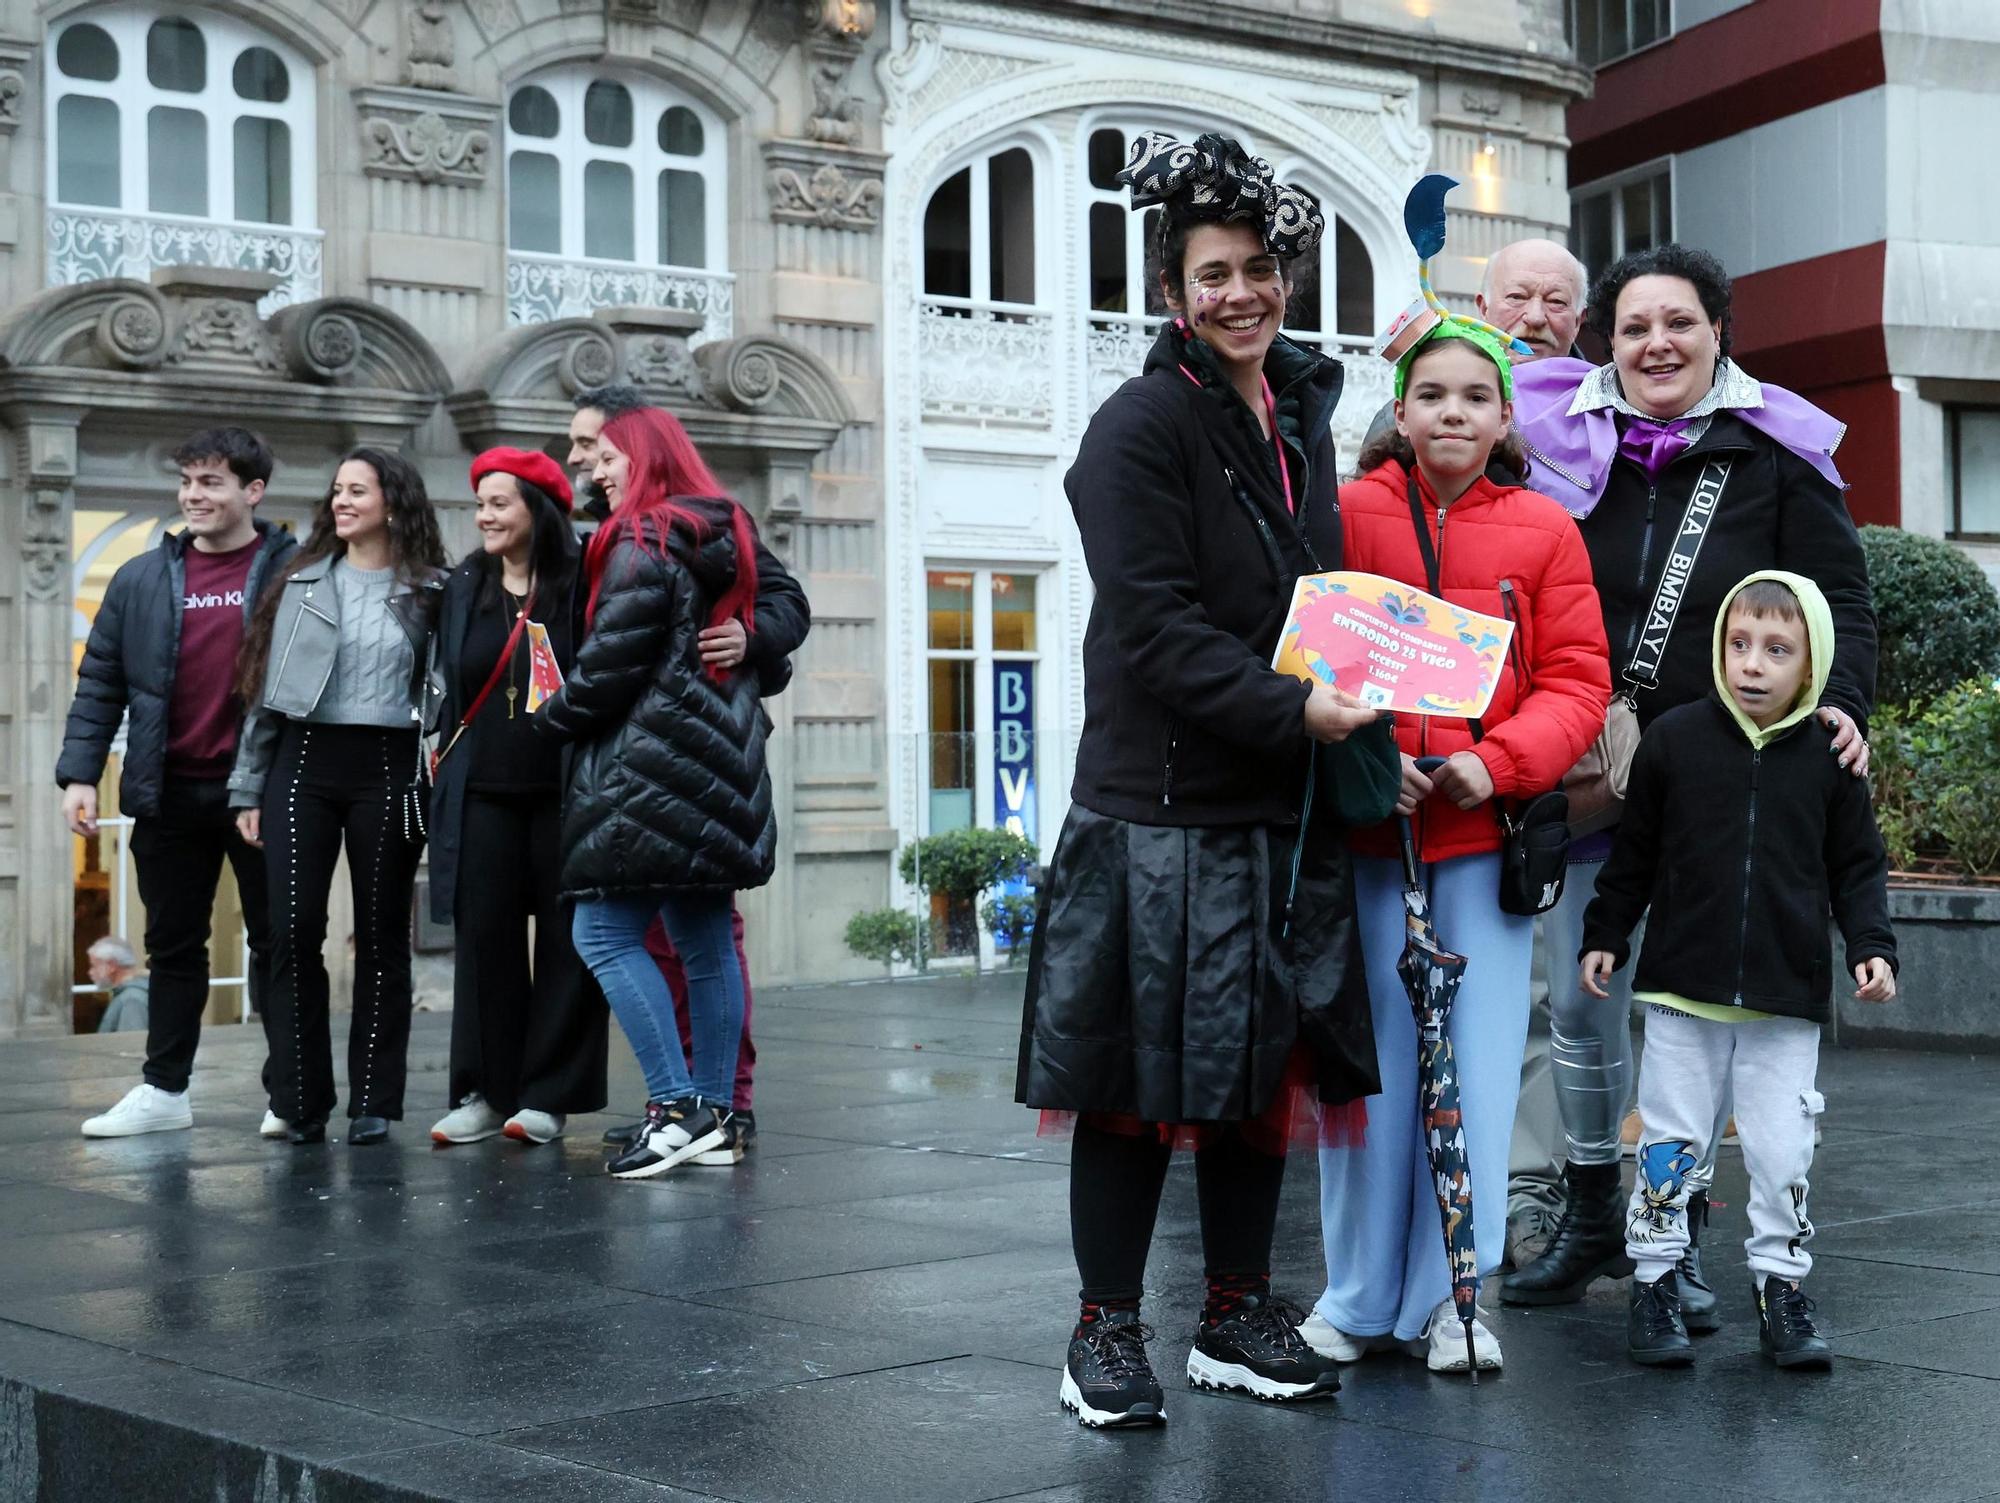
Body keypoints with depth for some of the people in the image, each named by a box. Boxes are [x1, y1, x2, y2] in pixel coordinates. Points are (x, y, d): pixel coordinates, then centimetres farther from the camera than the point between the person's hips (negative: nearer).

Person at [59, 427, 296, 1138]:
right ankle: (164, 1089, 21)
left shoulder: (293, 572, -3)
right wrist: (79, 773, 0)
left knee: (276, 942, 5)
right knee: (173, 945, 12)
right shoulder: (141, 580, 8)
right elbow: (99, 684, 9)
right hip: (169, 795, 4)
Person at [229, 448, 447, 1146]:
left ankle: (373, 1101, 10)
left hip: (388, 768, -2)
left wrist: (436, 778, -7)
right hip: (302, 762, 2)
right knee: (294, 931, -4)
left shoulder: (429, 590, 4)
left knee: (382, 934, 3)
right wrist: (249, 786, 7)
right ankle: (301, 1101, 5)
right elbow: (266, 689, 11)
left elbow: (445, 691, 4)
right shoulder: (304, 581, 11)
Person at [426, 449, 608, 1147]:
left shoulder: (580, 585, -3)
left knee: (566, 939, 1)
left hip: (563, 792, -4)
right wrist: (447, 763, 13)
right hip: (482, 793, 4)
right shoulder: (462, 588, 11)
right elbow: (449, 687, 18)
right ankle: (483, 1092, 12)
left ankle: (549, 1095, 9)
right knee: (484, 935, 4)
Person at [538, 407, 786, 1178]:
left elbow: (611, 664, -14)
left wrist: (553, 715, 0)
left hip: (649, 768, -9)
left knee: (604, 936, -6)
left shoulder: (642, 544, -10)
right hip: (721, 765, 9)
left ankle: (676, 1107, -13)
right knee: (705, 942, 10)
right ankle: (714, 1113, 13)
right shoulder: (729, 537, 16)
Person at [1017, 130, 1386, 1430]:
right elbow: (1156, 629, -17)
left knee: (1263, 1066, 12)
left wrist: (1351, 687, 9)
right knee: (1142, 1075, 0)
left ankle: (1238, 1315, 24)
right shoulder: (1142, 426, -9)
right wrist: (1292, 711, -23)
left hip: (1282, 807, 7)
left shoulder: (1303, 417, 14)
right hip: (1160, 801, -7)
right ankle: (1107, 1329, 12)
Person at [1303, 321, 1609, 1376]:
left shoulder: (1544, 532, 6)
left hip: (1489, 831, 1)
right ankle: (1359, 1296, 16)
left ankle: (1446, 1297, 15)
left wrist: (1497, 762, -12)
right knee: (1369, 1060, 3)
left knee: (1476, 1062, 3)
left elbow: (1577, 684, 4)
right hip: (1365, 827, -1)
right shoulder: (1346, 515, 3)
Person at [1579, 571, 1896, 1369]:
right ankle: (1654, 1284, 18)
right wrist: (1605, 935, 6)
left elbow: (1857, 868, 8)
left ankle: (1781, 1288, 20)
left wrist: (1871, 947, -5)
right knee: (1670, 1140, 7)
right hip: (1683, 989, 0)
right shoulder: (1674, 737, -2)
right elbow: (1634, 851, 7)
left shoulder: (1829, 758, 0)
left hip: (1787, 1001, 0)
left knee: (1783, 1153, 5)